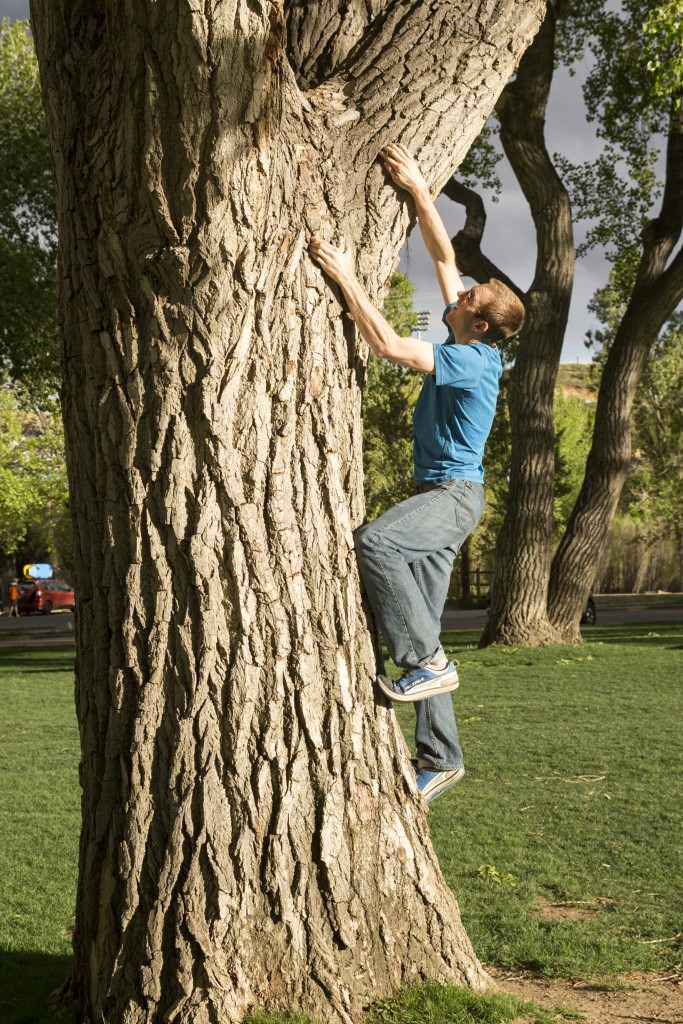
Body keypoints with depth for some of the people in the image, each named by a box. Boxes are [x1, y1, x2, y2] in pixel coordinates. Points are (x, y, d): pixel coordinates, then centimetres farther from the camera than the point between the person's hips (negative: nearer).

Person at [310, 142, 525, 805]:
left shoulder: (470, 362, -18)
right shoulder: (472, 345, 7)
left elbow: (386, 345, -25)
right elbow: (444, 257, 12)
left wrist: (346, 278, -20)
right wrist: (418, 191, 6)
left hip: (454, 496, -9)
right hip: (438, 497, 9)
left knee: (374, 542, -35)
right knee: (419, 623, 5)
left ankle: (427, 660, -26)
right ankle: (439, 756, 7)